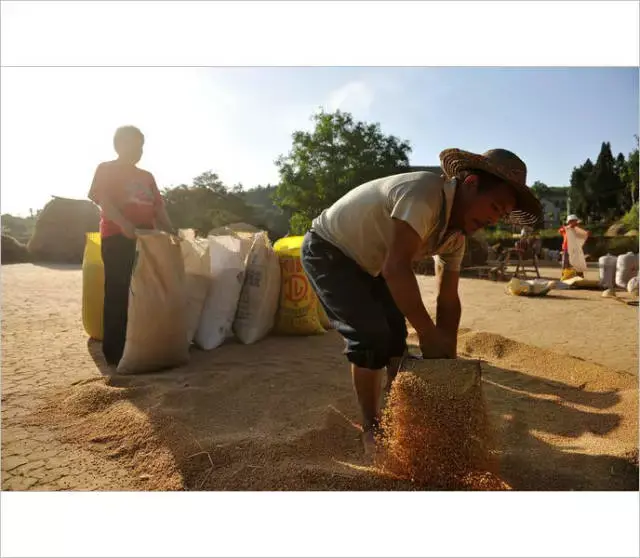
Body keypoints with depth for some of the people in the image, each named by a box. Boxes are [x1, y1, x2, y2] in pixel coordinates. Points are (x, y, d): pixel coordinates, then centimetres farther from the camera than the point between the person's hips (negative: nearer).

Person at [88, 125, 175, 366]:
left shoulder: (146, 176, 21)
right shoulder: (106, 169, 5)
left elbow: (158, 206, 16)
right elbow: (103, 201, -9)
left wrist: (171, 232, 0)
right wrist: (124, 224, -27)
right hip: (117, 238, -5)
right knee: (117, 294, -4)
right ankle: (115, 352, 1)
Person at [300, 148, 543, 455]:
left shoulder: (456, 232, -5)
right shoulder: (425, 193, -33)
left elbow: (448, 299, -1)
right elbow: (396, 269, -42)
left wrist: (448, 358, -4)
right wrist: (429, 334, -33)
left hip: (365, 262, 9)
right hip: (327, 251, -9)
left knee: (395, 333, 7)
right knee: (372, 335, -16)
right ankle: (371, 427, 2)